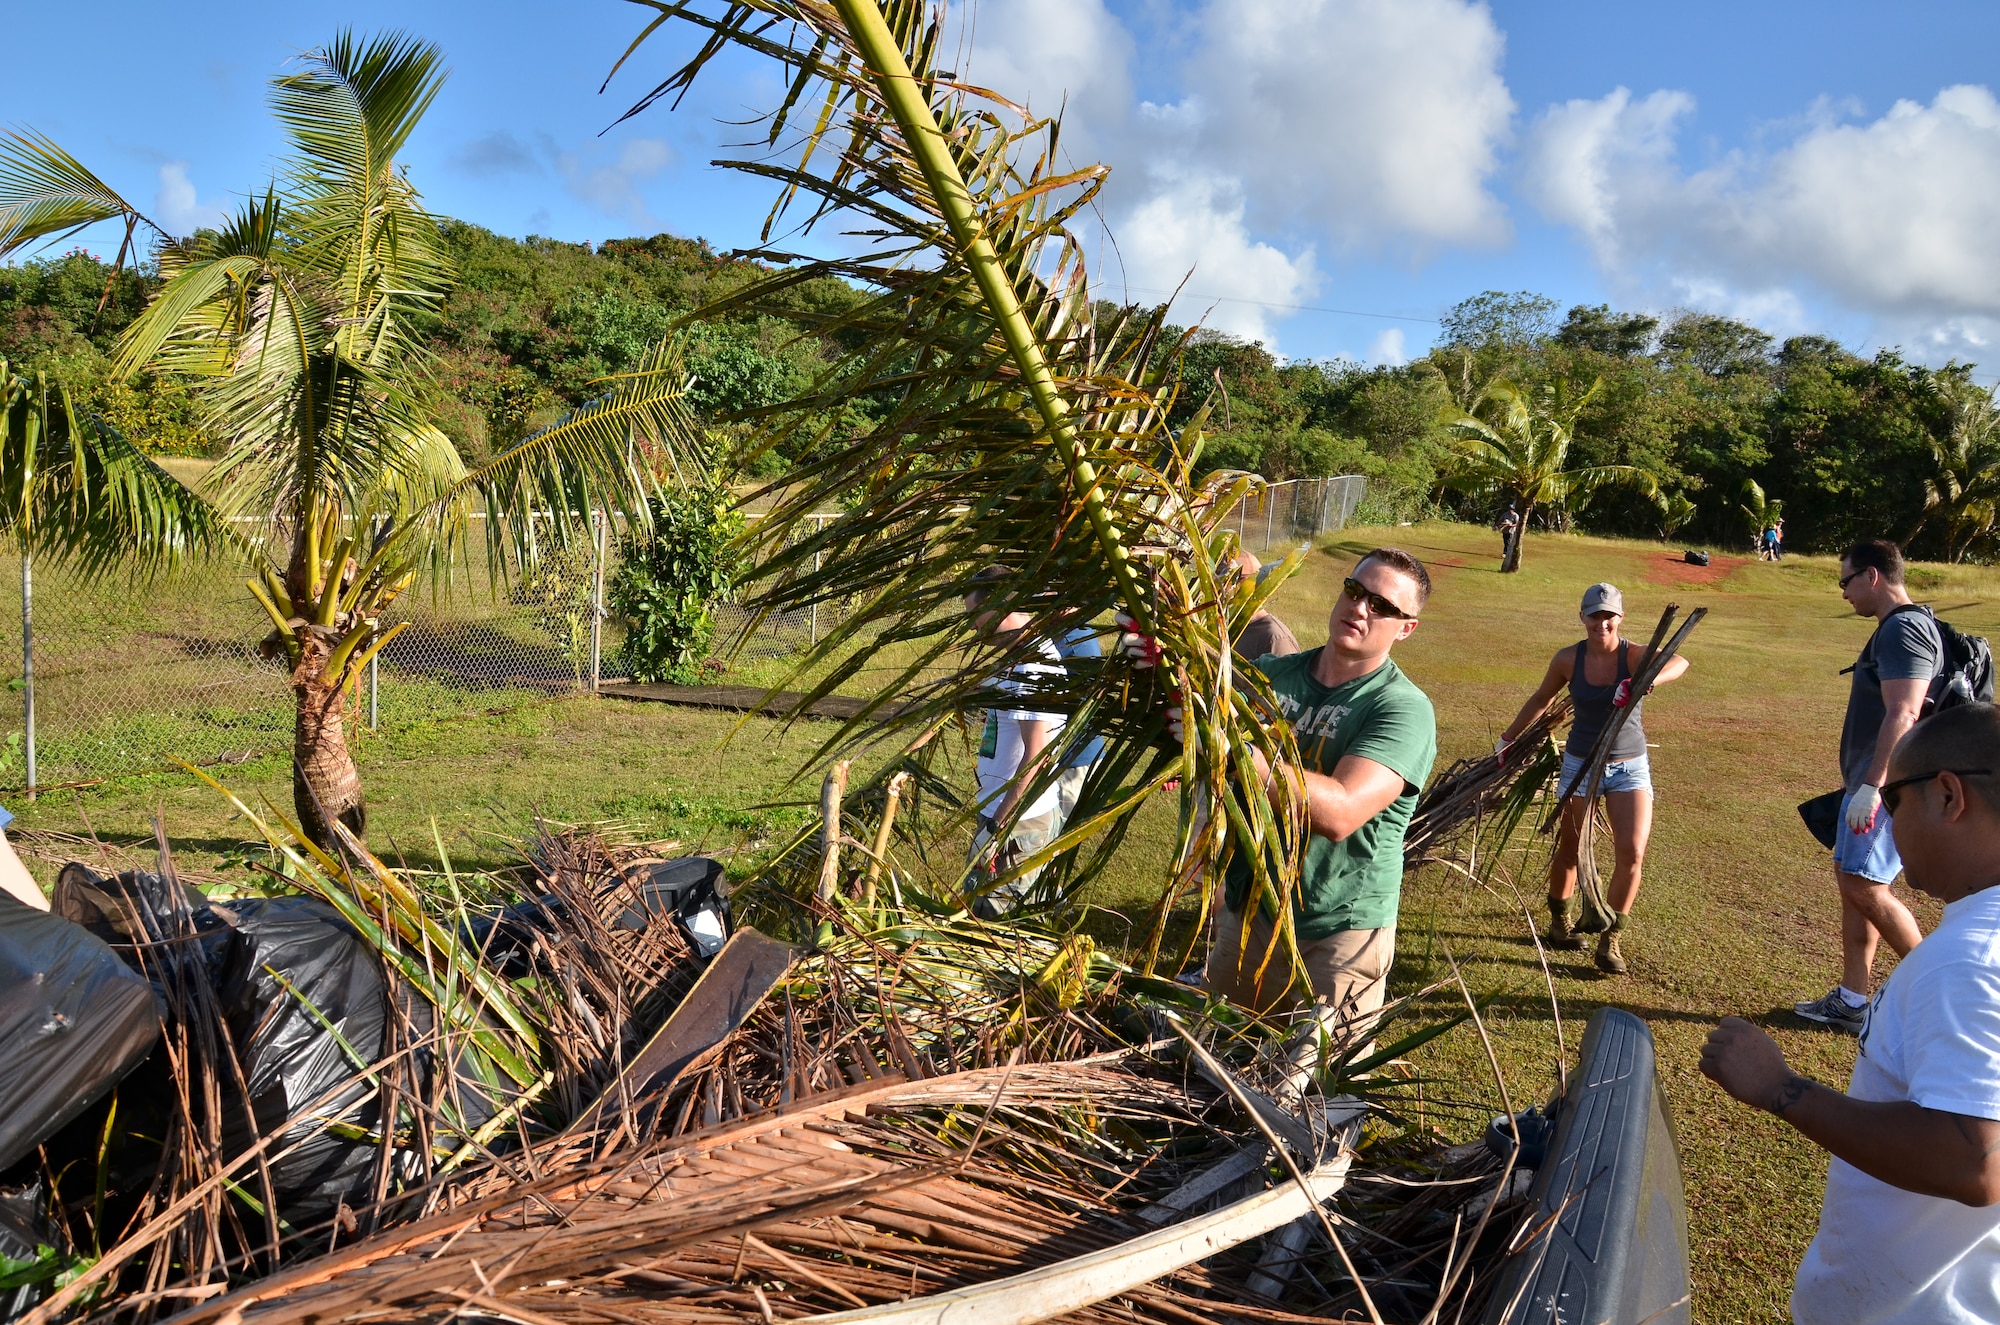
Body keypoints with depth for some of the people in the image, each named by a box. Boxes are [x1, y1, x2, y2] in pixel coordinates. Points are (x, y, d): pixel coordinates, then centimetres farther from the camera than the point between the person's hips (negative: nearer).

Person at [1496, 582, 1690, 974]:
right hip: (1581, 764, 1)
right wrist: (1509, 737, 14)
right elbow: (1542, 698, 8)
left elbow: (1678, 661, -38)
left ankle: (1610, 941, 5)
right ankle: (1559, 923, 34)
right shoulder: (1568, 659, -9)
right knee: (1569, 851, 11)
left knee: (1632, 854, -10)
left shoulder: (1635, 655, -15)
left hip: (1630, 767, -1)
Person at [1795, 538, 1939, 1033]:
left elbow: (1902, 716, -25)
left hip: (1886, 787, -11)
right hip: (1873, 782, 11)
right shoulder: (1897, 628, 17)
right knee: (1853, 880, 11)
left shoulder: (1904, 630, -16)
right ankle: (1853, 1001, 16)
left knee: (1862, 882, -10)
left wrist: (1871, 786, -28)